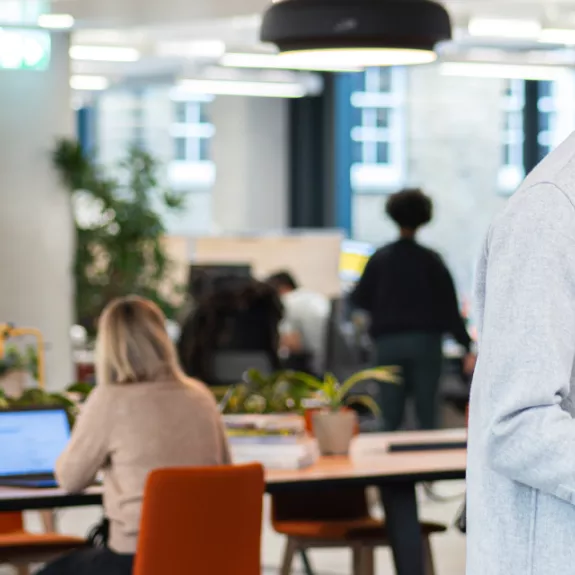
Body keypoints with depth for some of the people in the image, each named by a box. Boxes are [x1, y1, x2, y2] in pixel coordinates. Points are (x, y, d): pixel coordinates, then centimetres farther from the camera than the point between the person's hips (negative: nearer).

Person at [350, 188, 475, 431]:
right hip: (425, 342, -1)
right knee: (427, 416, 1)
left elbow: (360, 300, 6)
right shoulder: (430, 260, -2)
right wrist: (467, 346, -2)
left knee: (391, 418, 2)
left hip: (388, 344, 1)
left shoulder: (379, 259, 2)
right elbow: (449, 306, -4)